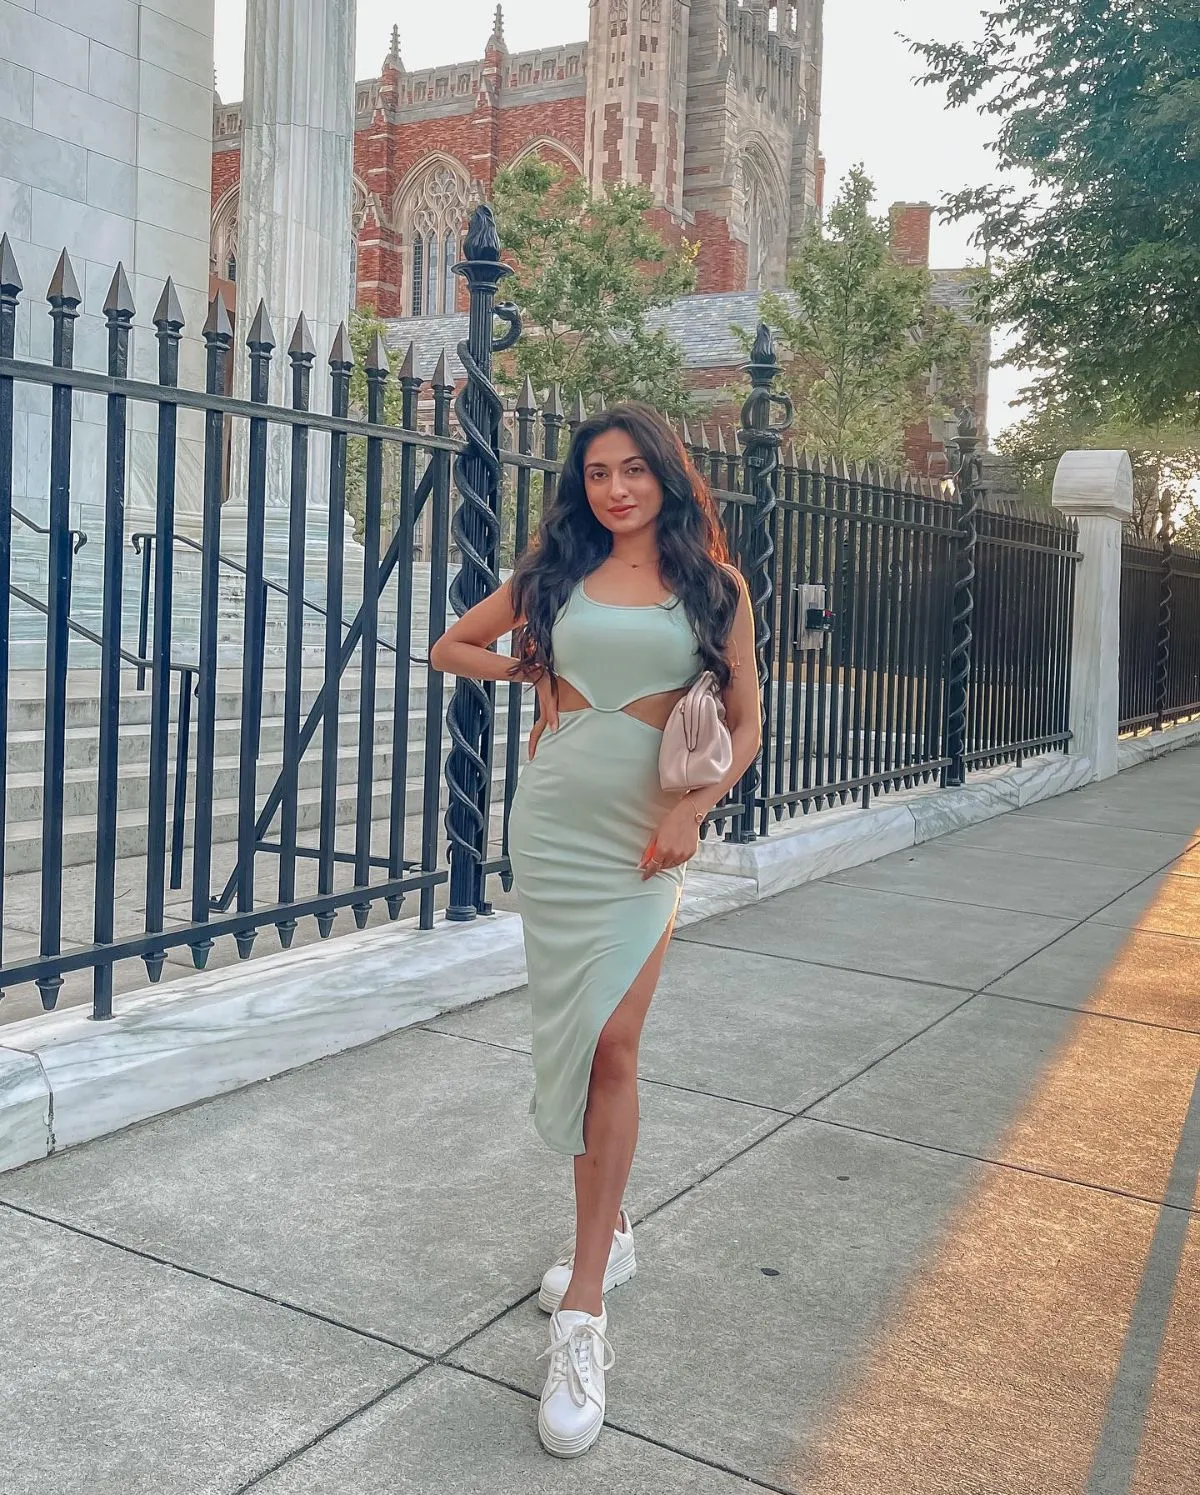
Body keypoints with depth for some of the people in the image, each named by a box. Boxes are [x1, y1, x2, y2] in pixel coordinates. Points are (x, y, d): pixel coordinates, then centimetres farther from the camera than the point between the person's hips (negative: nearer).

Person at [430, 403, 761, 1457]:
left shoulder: (714, 585, 3)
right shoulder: (556, 575, 8)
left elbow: (746, 720, 4)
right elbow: (451, 648, 19)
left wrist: (694, 810, -10)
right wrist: (531, 671, 5)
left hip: (646, 837, -2)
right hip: (552, 824, 3)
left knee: (611, 1046, -8)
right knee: (574, 1037, 10)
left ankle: (582, 1316, -3)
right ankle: (609, 1233, 31)